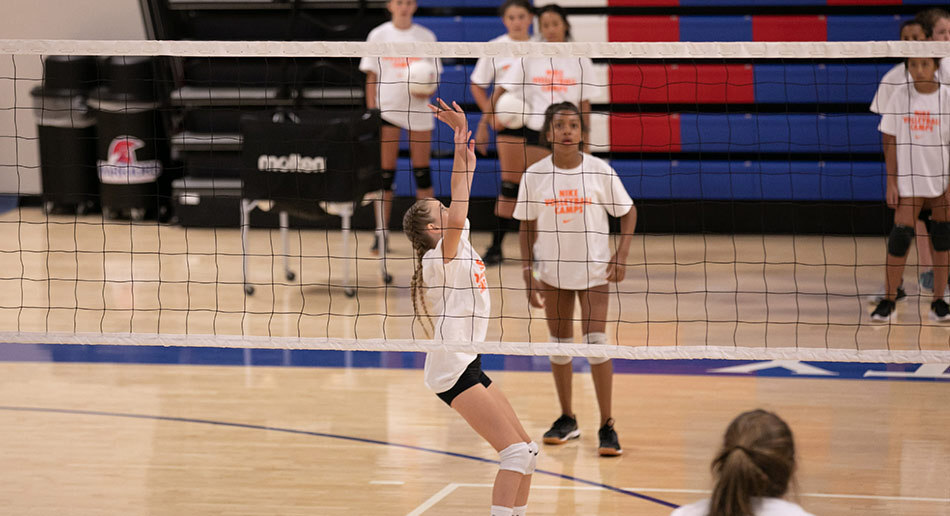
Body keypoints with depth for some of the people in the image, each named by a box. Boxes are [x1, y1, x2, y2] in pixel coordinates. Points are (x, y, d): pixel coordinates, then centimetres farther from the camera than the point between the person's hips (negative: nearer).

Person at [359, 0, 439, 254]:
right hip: (387, 108, -1)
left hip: (418, 109, 1)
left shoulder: (426, 37, 5)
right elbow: (371, 78, 4)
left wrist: (427, 90, -14)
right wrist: (371, 112, -3)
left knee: (422, 171, 1)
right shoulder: (379, 35, 3)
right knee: (385, 173, -3)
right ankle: (382, 233, 2)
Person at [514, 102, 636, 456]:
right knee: (559, 344, 10)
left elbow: (628, 212, 0)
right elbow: (527, 228, 2)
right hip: (553, 270, 2)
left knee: (596, 342, -8)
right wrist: (528, 274, -2)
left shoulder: (600, 171, -9)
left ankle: (607, 426, -2)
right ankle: (567, 419, 24)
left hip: (594, 269, -2)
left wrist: (621, 255, -11)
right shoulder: (535, 175, -6)